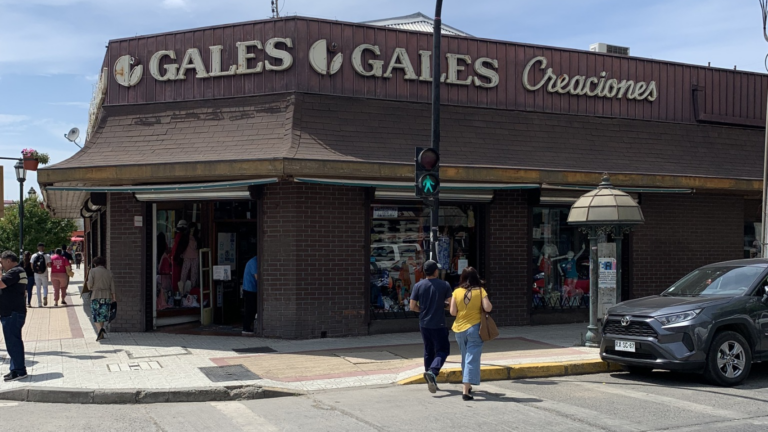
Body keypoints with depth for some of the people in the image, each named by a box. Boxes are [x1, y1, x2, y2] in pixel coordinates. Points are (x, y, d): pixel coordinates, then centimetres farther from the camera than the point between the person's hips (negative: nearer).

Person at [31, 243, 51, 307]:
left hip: (36, 274, 2)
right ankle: (45, 297, -19)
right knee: (45, 286, 12)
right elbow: (49, 265, -11)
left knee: (38, 288, 10)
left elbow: (31, 266, 0)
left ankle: (39, 303, 9)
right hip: (44, 274, -2)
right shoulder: (47, 256, -5)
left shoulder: (34, 256, 2)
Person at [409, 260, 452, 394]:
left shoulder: (418, 286, -3)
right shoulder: (444, 285, -7)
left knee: (428, 351, 16)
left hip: (424, 324, 4)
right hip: (439, 324, -4)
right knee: (442, 350, 4)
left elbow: (413, 306, -3)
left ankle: (431, 381, 22)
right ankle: (432, 372, -21)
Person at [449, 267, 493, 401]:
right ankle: (466, 391, -12)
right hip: (474, 328, -3)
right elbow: (488, 308, -14)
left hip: (459, 328, 3)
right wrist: (489, 304, 7)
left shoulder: (457, 292, -1)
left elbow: (452, 312, -3)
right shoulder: (480, 291, -7)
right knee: (472, 359, -3)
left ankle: (468, 385, 35)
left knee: (465, 357, 21)